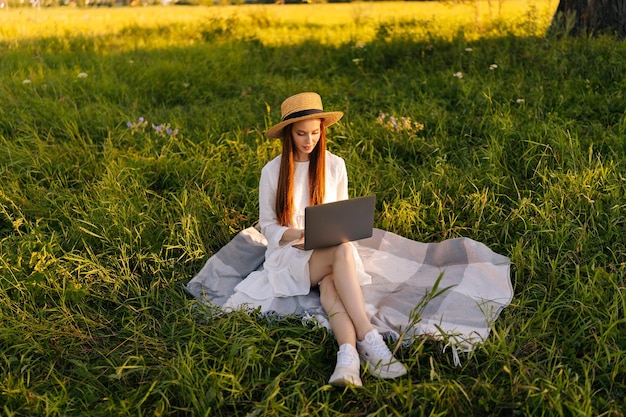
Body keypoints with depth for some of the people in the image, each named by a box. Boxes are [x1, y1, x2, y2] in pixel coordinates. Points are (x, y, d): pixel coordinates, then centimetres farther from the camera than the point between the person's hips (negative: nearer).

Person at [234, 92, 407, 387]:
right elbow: (267, 225, 3)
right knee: (343, 252, -36)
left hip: (330, 250, 3)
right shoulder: (272, 171, 0)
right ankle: (368, 339, -47)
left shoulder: (335, 165, 7)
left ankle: (348, 354, -54)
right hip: (290, 254, -2)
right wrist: (296, 235, -18)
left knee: (329, 286, -36)